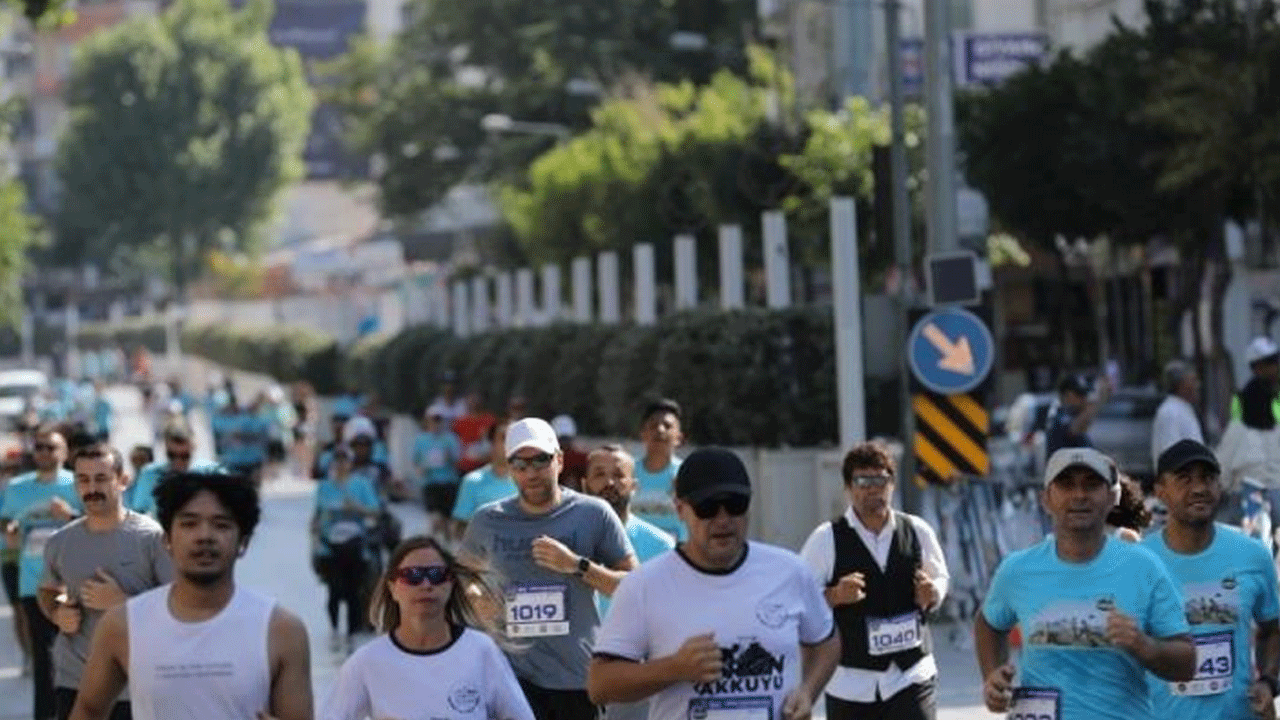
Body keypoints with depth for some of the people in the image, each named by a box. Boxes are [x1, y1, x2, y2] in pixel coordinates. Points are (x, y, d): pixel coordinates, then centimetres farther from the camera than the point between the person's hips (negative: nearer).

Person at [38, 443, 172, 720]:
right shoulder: (61, 542, 6)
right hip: (72, 683, 3)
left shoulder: (152, 537, -8)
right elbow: (47, 590, 25)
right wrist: (57, 613, 1)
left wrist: (121, 601, -19)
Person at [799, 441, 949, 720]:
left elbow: (940, 578, 17)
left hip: (912, 674, 1)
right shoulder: (826, 539, -5)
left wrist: (932, 594, -6)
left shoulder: (917, 532, 2)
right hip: (851, 681, -1)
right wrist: (835, 596, -23)